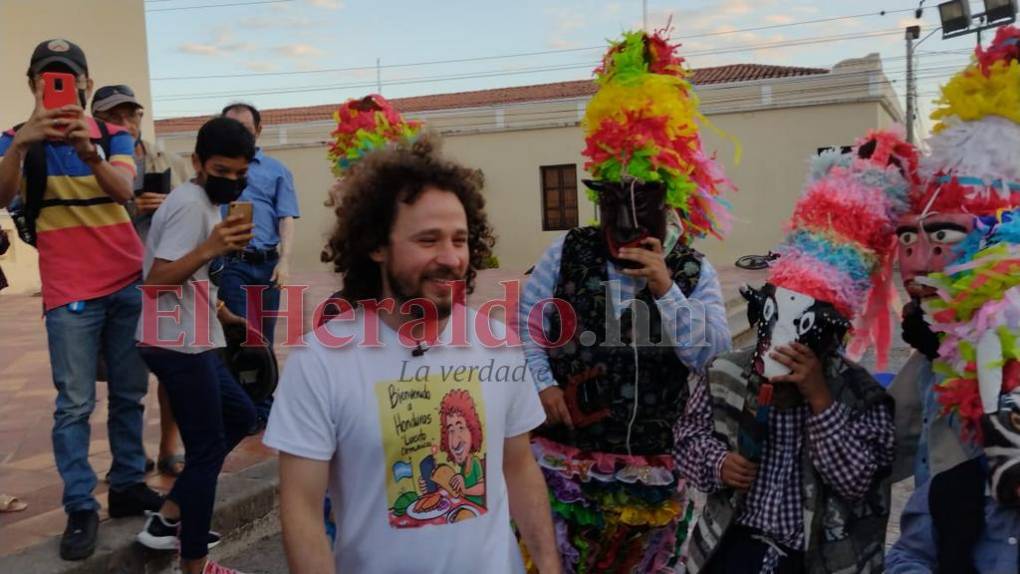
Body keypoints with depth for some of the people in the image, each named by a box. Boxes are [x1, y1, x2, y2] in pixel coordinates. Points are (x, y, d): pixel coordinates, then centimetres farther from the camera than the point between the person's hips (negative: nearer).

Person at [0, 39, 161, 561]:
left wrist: (90, 153, -38)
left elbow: (123, 189, -17)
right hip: (69, 293, -2)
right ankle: (80, 508, 5)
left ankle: (128, 485, 21)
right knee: (75, 404, -3)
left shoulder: (113, 136, 4)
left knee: (129, 394, 9)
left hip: (129, 282, 2)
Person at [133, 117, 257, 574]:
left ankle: (168, 519, 22)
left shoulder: (202, 201, 15)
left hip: (191, 341, 11)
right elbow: (156, 281, -24)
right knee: (207, 450, -2)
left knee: (239, 416, 20)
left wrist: (216, 309, 31)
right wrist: (209, 249, -35)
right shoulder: (192, 205, -17)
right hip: (180, 345, -11)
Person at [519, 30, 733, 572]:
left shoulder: (695, 271, 0)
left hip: (652, 469, 1)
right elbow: (524, 322, 2)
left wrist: (664, 288, -19)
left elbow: (713, 355, -10)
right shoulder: (566, 253, 0)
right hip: (564, 456, -1)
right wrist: (542, 384, -10)